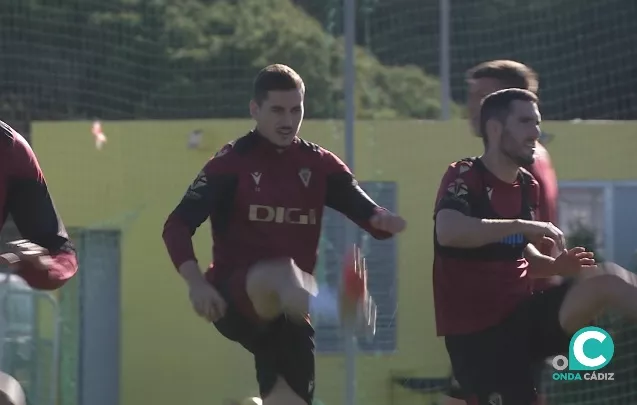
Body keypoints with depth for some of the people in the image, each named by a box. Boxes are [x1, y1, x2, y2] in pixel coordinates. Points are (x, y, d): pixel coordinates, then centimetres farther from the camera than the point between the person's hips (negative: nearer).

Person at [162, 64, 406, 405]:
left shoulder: (320, 165, 8)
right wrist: (196, 283, -23)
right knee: (280, 276, -39)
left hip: (285, 309, 5)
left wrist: (383, 220, -26)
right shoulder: (232, 163, -3)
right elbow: (177, 226, -8)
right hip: (235, 298, -5)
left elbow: (368, 213, -1)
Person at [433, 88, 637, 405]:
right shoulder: (464, 176, -13)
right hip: (477, 331, -6)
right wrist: (524, 225, -35)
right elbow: (448, 231, -35)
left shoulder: (528, 186, 10)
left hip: (522, 316, 6)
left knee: (607, 284, -18)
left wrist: (554, 266, 3)